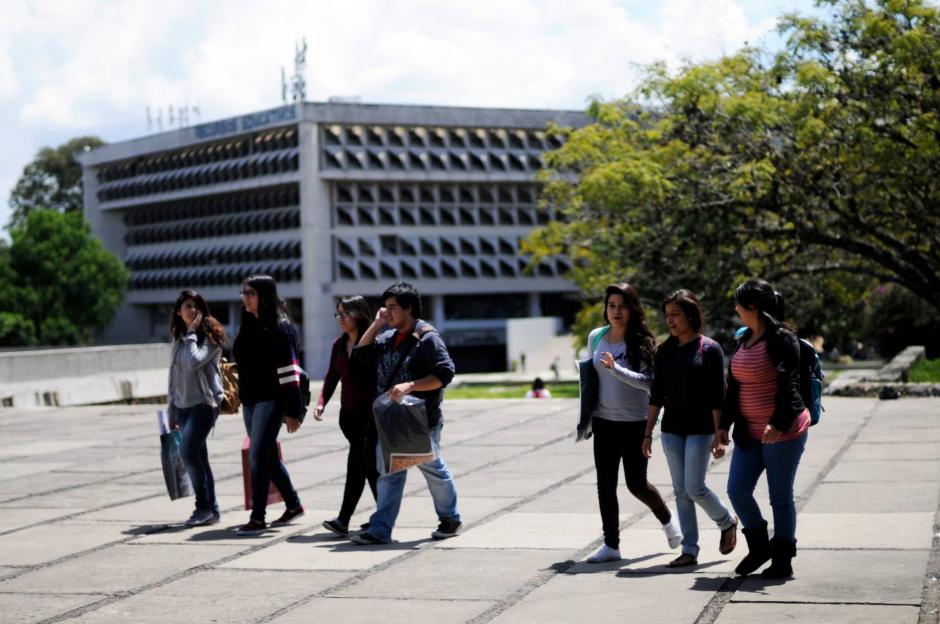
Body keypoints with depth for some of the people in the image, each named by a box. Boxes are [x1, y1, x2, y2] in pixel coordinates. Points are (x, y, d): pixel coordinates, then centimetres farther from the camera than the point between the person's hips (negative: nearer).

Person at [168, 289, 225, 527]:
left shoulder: (211, 336, -7)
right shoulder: (179, 339, 12)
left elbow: (194, 361, -23)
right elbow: (174, 374, 17)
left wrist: (192, 333, -13)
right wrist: (172, 409, 17)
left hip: (205, 402, -7)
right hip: (183, 404, 7)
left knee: (188, 451, -19)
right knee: (198, 456, 6)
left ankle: (204, 506, -7)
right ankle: (211, 510, 11)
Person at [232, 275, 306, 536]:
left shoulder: (279, 327, -11)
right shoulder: (249, 327, 13)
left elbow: (289, 371, -15)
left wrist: (293, 411, -18)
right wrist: (241, 399, 20)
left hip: (270, 400, -8)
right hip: (250, 401, 8)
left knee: (258, 457, -12)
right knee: (269, 457, 15)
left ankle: (258, 518, -9)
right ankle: (293, 505, 29)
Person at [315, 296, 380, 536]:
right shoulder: (339, 344, 9)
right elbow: (332, 376, 14)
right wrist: (321, 402, 0)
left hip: (369, 414, -7)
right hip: (348, 414, 7)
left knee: (357, 463, -12)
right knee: (368, 464, 13)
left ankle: (344, 519, -14)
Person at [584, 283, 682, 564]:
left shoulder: (642, 342, -10)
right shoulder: (596, 337, 3)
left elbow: (648, 382, -20)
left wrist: (616, 369, -31)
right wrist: (587, 416, 16)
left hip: (635, 422, -4)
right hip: (604, 421, 4)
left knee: (637, 484, 3)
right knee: (605, 485, 2)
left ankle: (667, 520, 33)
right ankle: (611, 545, 11)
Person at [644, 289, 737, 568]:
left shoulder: (709, 349, -6)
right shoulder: (665, 351, 7)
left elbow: (717, 397, -9)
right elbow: (656, 395, 9)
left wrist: (719, 436, -13)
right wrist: (648, 433, 7)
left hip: (700, 429, -5)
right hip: (672, 429, 5)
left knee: (695, 488, -9)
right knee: (681, 492, 5)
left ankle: (727, 522, 19)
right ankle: (689, 551, 10)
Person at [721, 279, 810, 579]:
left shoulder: (781, 339, -12)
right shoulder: (742, 341, 12)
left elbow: (789, 385, -19)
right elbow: (733, 386, 18)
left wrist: (778, 424, -28)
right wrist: (725, 424, 19)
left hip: (784, 432, -8)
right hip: (749, 432, 8)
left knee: (781, 497, 1)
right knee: (737, 491, 4)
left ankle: (782, 560, 13)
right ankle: (759, 547, 23)